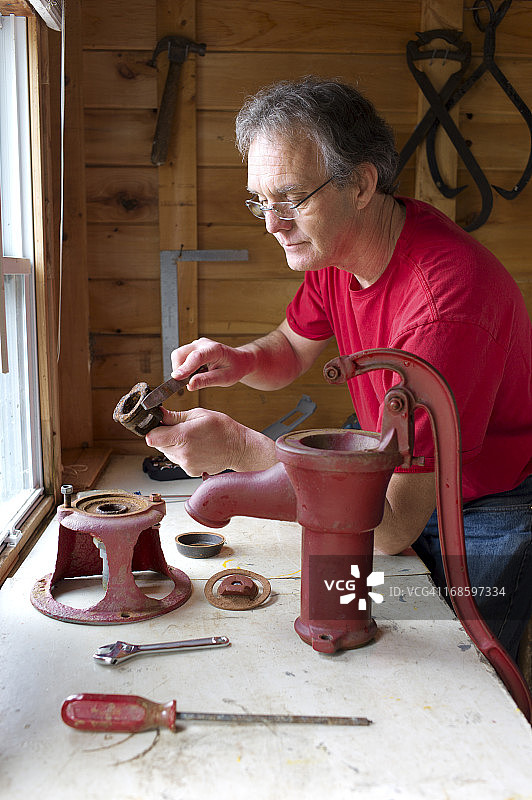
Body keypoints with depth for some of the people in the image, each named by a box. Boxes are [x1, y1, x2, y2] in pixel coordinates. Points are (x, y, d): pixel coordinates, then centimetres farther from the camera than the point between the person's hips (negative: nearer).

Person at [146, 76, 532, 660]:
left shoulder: (445, 297, -36)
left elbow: (395, 525, -36)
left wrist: (240, 448, -38)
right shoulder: (334, 244, -9)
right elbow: (292, 350, 8)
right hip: (412, 486, 7)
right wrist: (242, 361, -16)